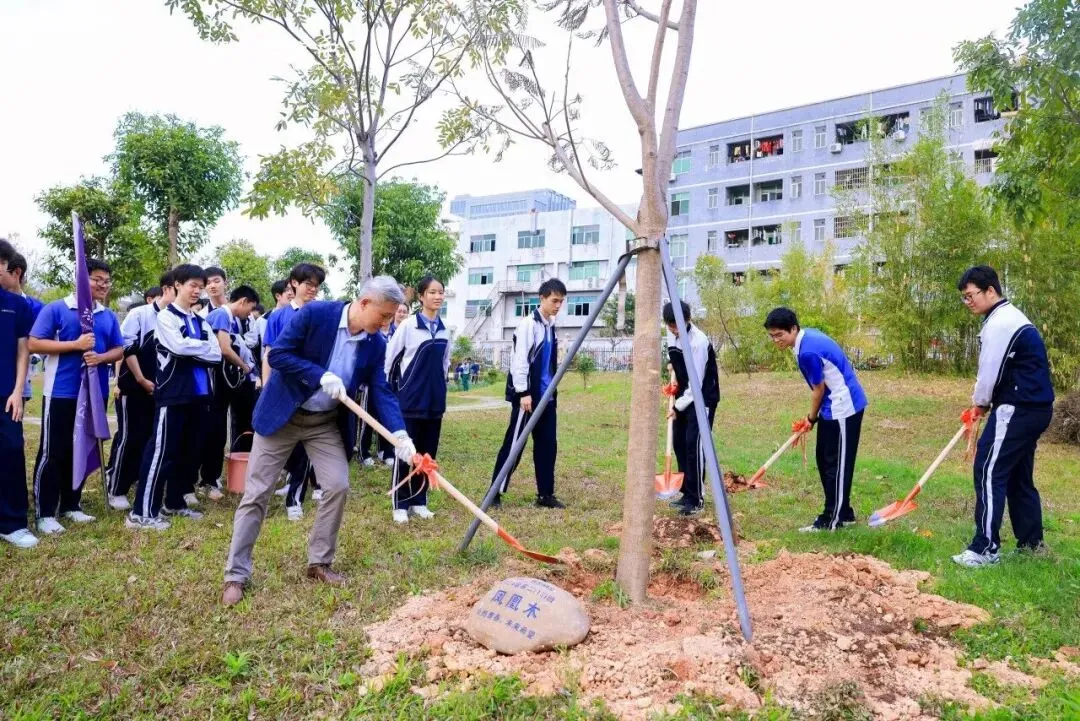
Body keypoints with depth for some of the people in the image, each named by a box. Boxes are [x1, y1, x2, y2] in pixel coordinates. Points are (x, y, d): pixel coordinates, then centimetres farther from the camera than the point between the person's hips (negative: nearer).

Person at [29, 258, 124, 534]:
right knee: (52, 452, 0)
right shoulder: (56, 309, -4)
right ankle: (45, 513, 8)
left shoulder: (109, 317, 11)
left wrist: (101, 357, -11)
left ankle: (71, 505, 24)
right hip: (61, 393, -5)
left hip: (95, 393, 5)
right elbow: (34, 344, -10)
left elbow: (119, 350, 11)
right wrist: (76, 345, -19)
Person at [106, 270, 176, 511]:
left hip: (161, 390, 4)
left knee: (154, 439, 8)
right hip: (135, 387, -4)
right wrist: (141, 380, -11)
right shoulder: (139, 314, -7)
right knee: (129, 438, -1)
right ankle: (116, 490, 12)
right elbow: (126, 347, -9)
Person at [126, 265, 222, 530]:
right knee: (162, 451, -7)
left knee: (191, 451, 11)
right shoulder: (165, 316, -1)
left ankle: (174, 502, 24)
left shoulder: (200, 321, 17)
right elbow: (178, 346, -18)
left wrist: (190, 352, -9)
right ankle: (141, 512, -3)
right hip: (173, 393, -7)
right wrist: (203, 348, -3)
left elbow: (217, 354, 5)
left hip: (198, 392, 7)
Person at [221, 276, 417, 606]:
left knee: (338, 486, -2)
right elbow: (277, 354, -19)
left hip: (327, 422, 4)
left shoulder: (375, 344, -6)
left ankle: (319, 562, 17)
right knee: (257, 492, 1)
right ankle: (236, 574, 12)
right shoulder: (315, 313, -20)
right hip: (282, 413, -4)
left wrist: (400, 435, -20)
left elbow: (381, 391, -8)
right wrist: (322, 375, -28)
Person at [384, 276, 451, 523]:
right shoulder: (408, 325, -8)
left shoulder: (444, 330, 7)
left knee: (428, 453, 10)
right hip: (410, 400, -5)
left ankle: (419, 501, 21)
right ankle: (400, 504, 11)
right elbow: (390, 359, -4)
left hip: (435, 401, 5)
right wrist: (395, 391, 0)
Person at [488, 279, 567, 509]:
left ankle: (545, 494, 16)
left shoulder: (550, 326, 15)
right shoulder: (528, 324, -10)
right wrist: (523, 392, -19)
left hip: (546, 396, 8)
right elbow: (520, 359, -15)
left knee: (547, 445, 8)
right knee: (514, 443, -4)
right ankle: (495, 492, 4)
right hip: (528, 394, -8)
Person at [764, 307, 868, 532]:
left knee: (836, 464, -2)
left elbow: (818, 390, -14)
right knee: (824, 460, 15)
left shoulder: (808, 352, -25)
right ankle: (842, 513, 24)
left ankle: (833, 520, 7)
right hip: (834, 406, 10)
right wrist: (814, 415, 15)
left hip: (842, 408, -10)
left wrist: (811, 418, 2)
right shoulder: (809, 335, 5)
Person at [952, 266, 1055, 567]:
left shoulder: (999, 323, -17)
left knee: (989, 472, -8)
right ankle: (1032, 542, 25)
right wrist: (982, 403, 13)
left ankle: (986, 548, -5)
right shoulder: (1011, 317, 17)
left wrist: (980, 403, 2)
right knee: (1019, 476, 17)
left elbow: (990, 372, -16)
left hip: (1017, 409, -11)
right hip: (1034, 407, 11)